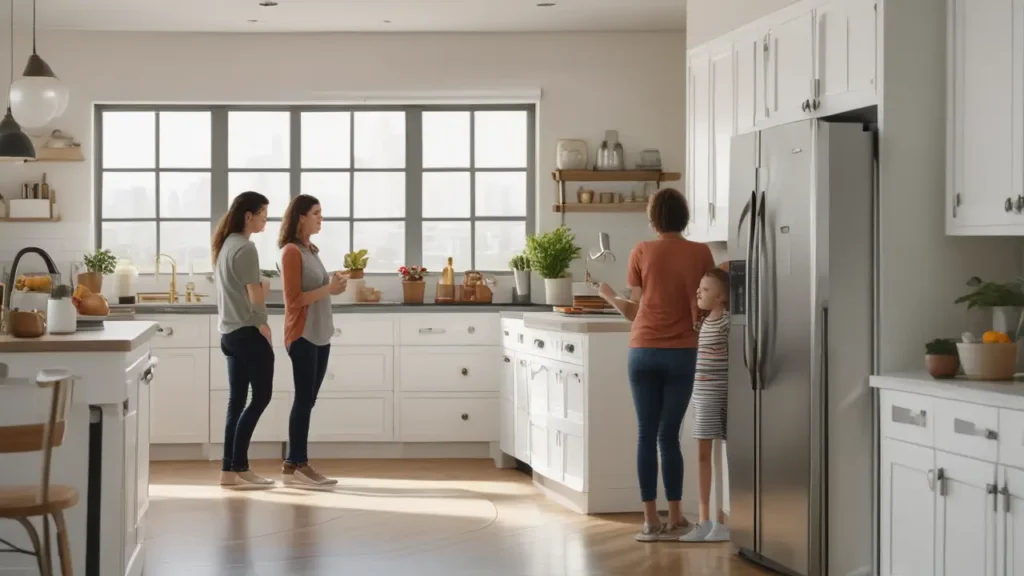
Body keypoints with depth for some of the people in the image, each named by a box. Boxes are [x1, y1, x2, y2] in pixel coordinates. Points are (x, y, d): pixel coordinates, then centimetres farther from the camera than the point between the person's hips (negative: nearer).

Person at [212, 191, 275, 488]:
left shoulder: (225, 245, 14)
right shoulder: (245, 248, -14)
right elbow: (255, 297, -15)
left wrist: (260, 288, 5)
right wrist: (264, 328, -2)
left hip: (230, 332, 9)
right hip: (248, 332, -9)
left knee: (237, 400, 8)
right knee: (261, 397, -3)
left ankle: (232, 469, 9)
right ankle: (236, 468, -4)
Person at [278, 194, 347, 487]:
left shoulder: (310, 250, 15)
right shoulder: (291, 251, -11)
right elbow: (294, 299, -16)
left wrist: (334, 286, 2)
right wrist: (328, 289, -17)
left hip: (319, 335, 8)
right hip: (302, 336, -8)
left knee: (307, 400, 7)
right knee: (304, 400, -7)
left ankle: (293, 464, 10)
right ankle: (297, 465, -4)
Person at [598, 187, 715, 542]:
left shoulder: (641, 253, 0)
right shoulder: (701, 254, 1)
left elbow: (635, 312, 4)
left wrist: (609, 296, 23)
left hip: (644, 352, 0)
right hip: (681, 354, 0)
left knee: (646, 435, 5)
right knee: (669, 435, 7)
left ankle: (651, 520, 4)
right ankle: (675, 519, 9)